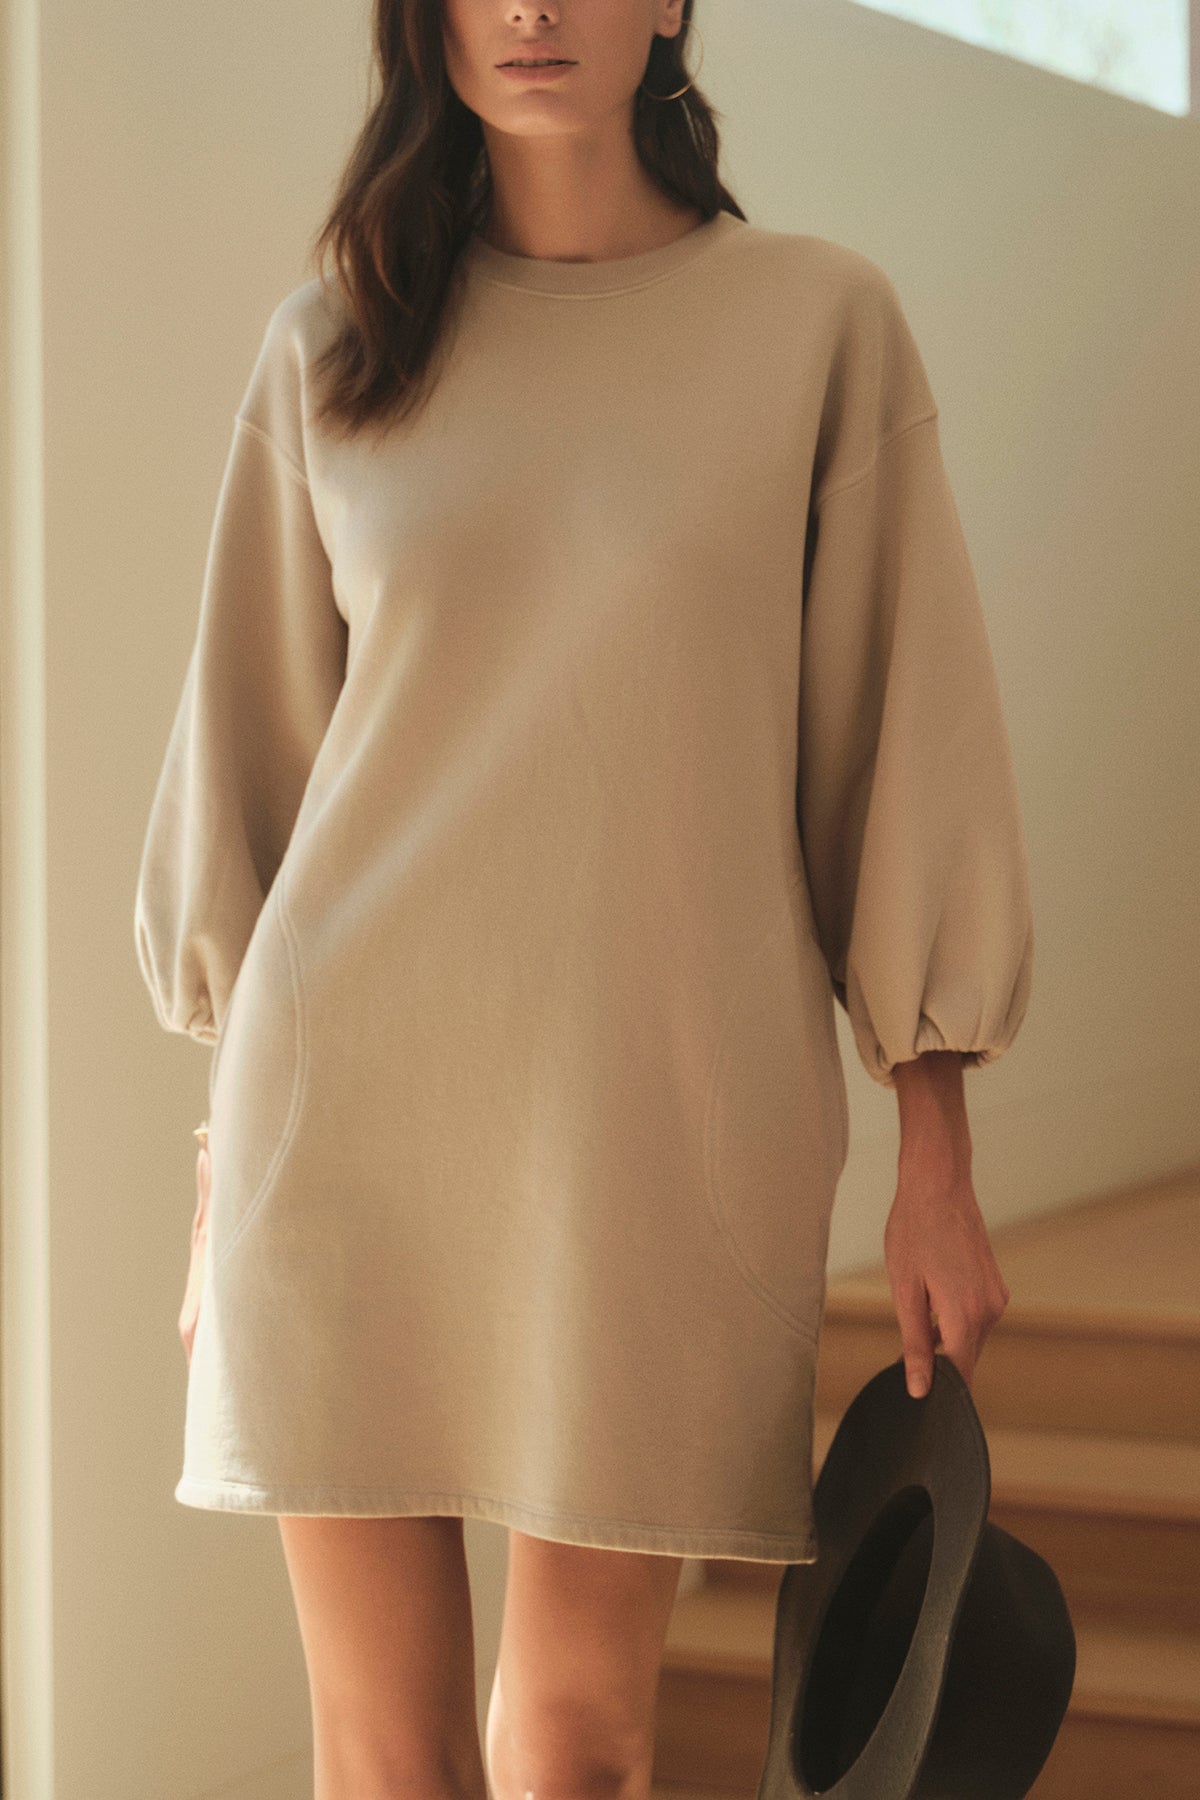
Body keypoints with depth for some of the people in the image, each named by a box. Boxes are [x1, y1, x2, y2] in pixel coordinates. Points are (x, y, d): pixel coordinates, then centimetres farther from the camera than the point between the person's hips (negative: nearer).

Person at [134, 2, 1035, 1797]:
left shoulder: (823, 323, 3)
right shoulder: (330, 350, 7)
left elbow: (902, 725, 3)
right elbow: (258, 739, 12)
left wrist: (936, 1164, -1)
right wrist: (227, 1152, 10)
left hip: (668, 1113, -1)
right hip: (356, 1105, 1)